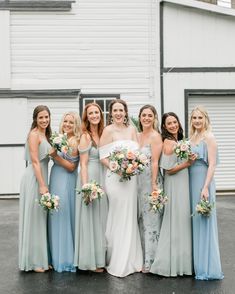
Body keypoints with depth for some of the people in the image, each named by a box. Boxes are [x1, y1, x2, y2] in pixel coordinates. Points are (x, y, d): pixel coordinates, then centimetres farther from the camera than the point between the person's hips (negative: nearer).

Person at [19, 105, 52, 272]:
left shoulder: (45, 135, 15)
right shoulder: (34, 134, -11)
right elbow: (35, 161, -17)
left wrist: (44, 184, 12)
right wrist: (42, 186, -20)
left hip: (41, 179, 9)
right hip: (34, 179, -9)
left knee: (41, 219, 13)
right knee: (34, 219, -1)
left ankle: (41, 259, 23)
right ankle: (33, 262, 10)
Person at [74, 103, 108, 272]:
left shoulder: (103, 134, 9)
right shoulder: (85, 137, -9)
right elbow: (83, 164, -11)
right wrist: (85, 185, -18)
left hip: (103, 178, 7)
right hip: (90, 177, -7)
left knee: (102, 216, 14)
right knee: (90, 217, 1)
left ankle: (101, 256, 26)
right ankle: (91, 260, 12)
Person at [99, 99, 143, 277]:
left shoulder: (132, 129, 9)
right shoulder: (108, 130, -5)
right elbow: (103, 157, -9)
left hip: (131, 177, 5)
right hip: (115, 177, -5)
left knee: (130, 217, 10)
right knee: (118, 218, 1)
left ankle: (129, 260, 24)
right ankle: (117, 262, 15)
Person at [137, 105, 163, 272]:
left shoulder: (155, 136, -9)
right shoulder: (138, 136, 13)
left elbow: (155, 162, -15)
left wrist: (154, 184, -18)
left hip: (151, 180, -7)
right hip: (139, 181, 8)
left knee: (151, 221, -1)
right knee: (141, 219, 14)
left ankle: (150, 261, 9)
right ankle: (142, 257, 25)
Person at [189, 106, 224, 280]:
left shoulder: (209, 137, -8)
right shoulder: (192, 137, 13)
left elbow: (212, 164, -15)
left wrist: (206, 187, -20)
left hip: (203, 181, -7)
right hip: (191, 181, 7)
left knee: (203, 222, -3)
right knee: (194, 221, 12)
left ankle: (207, 268, 7)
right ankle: (197, 263, 24)